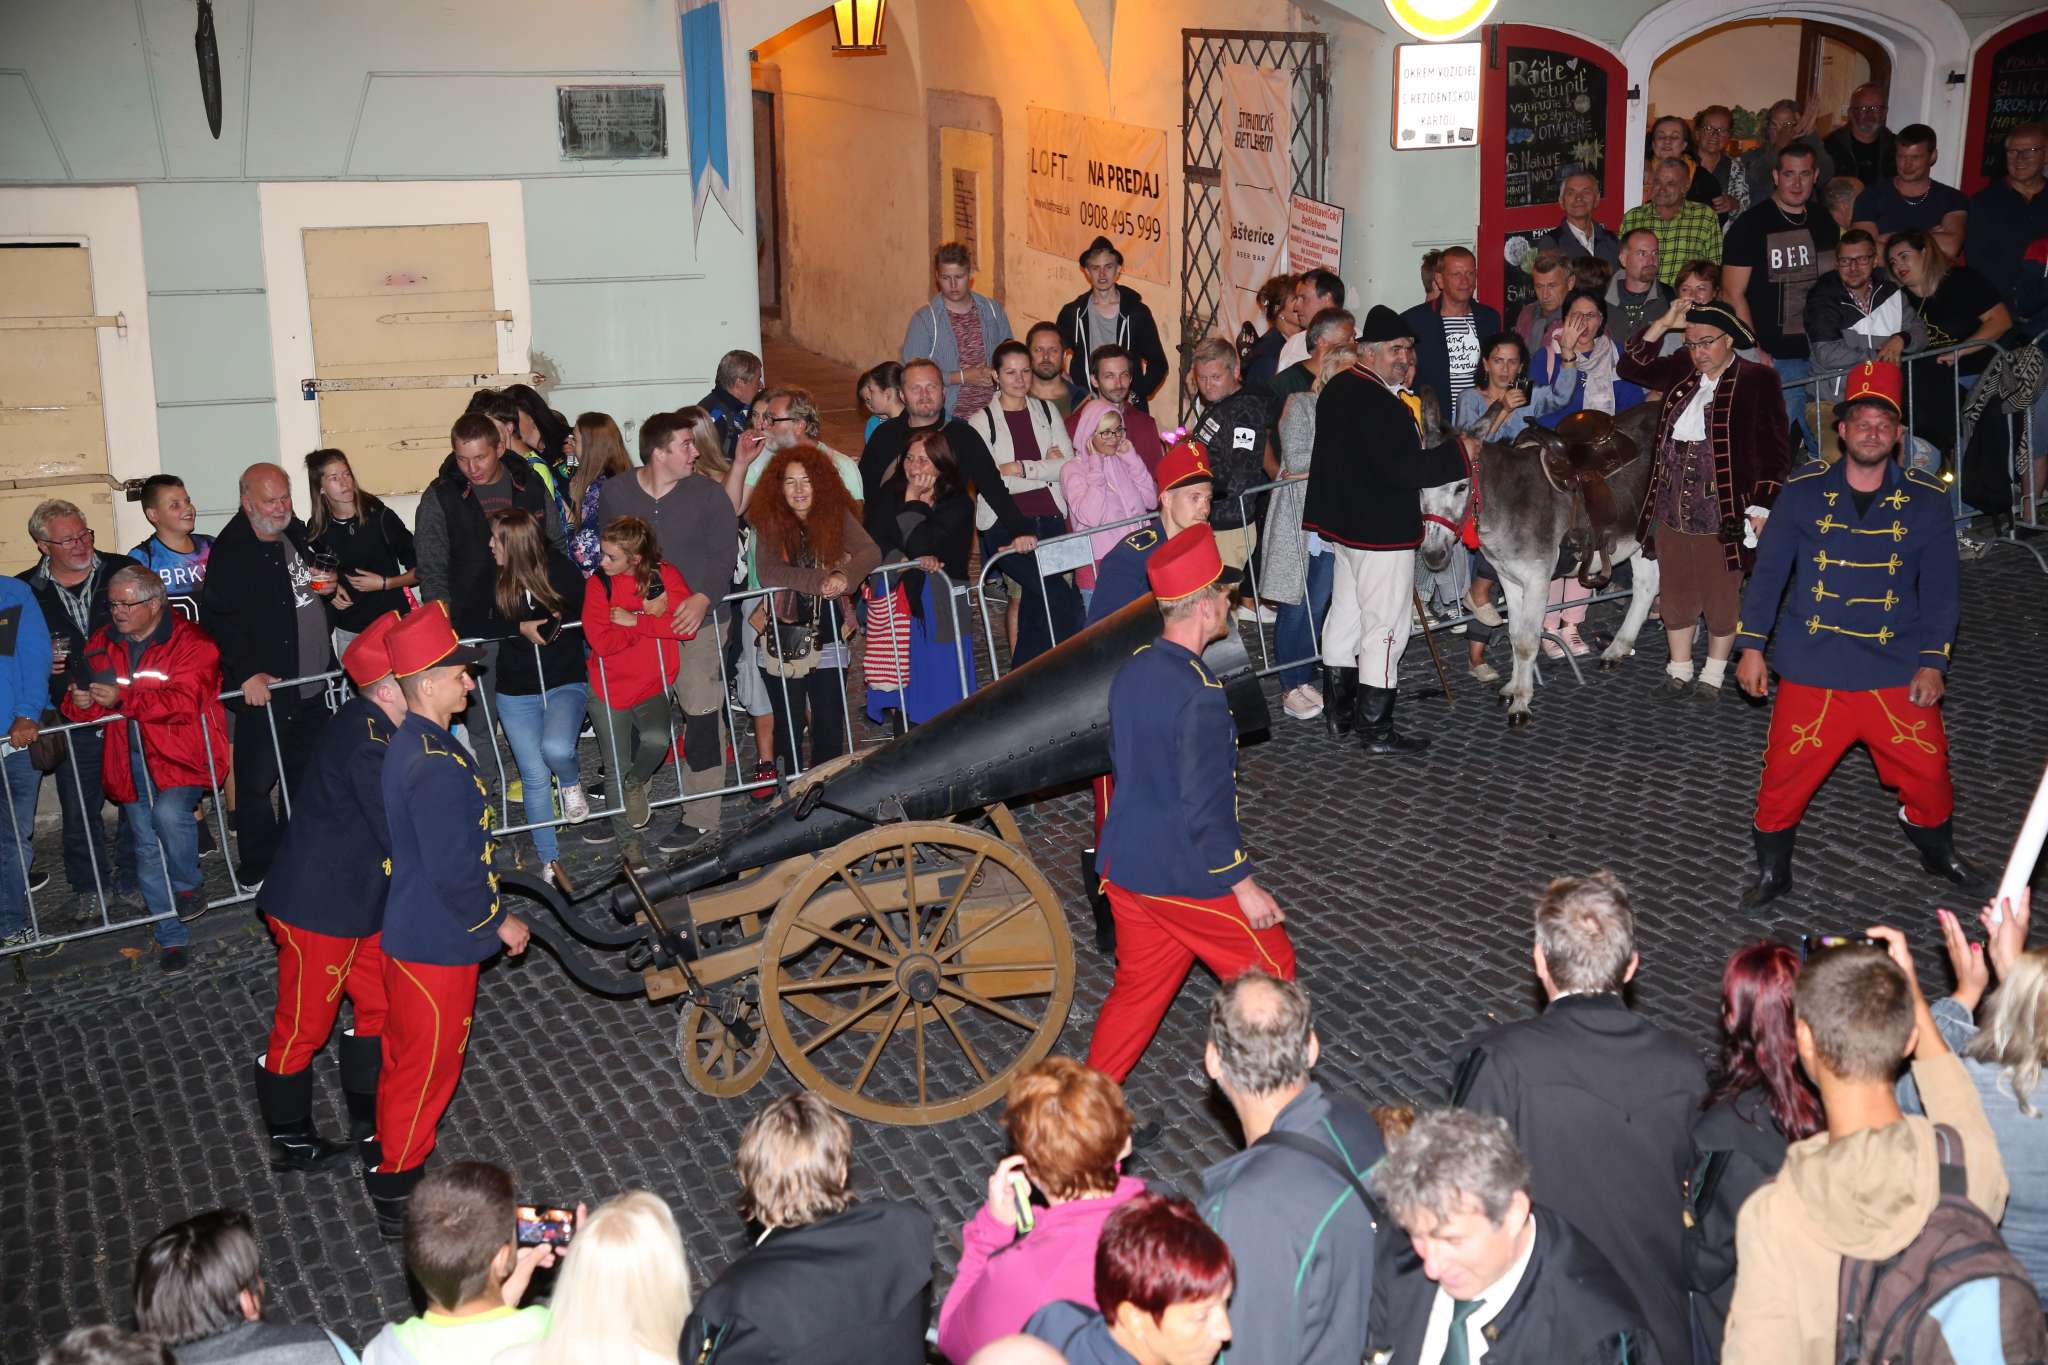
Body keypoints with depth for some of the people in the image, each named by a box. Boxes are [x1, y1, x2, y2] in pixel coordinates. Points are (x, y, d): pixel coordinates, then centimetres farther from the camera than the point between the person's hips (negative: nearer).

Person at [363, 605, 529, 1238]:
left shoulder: (409, 742, 4)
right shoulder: (437, 766, -29)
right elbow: (453, 872, -28)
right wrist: (498, 921, -14)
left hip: (413, 930, 10)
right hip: (438, 941, -10)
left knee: (407, 1055, 24)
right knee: (427, 1065, 6)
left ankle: (389, 1168, 41)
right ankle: (399, 1195, 20)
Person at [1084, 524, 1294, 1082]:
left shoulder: (1132, 670, 2)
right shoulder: (1199, 695, -25)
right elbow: (1205, 807, -25)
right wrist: (1243, 885, -16)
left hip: (1125, 865, 8)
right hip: (1186, 878, -8)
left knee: (1139, 985, 21)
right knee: (1269, 967, 13)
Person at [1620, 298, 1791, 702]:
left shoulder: (1757, 380, -7)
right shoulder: (1682, 373, 9)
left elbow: (1776, 449, -7)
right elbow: (1631, 367, 13)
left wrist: (1761, 506, -12)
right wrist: (1663, 323, 3)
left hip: (1723, 513, -5)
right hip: (1672, 510, 5)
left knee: (1722, 599, 7)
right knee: (1675, 593, 13)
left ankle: (1712, 675, 22)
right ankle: (1680, 671, 27)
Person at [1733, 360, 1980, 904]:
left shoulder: (1926, 499, -1)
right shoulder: (1805, 490, -3)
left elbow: (1940, 589, 2)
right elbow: (1769, 569, 2)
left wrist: (1933, 663, -5)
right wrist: (1751, 645, -1)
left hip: (1899, 672, 1)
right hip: (1813, 670, -1)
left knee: (1928, 772, 9)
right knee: (1785, 777, 1)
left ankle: (1937, 850, 38)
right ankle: (1772, 873, 22)